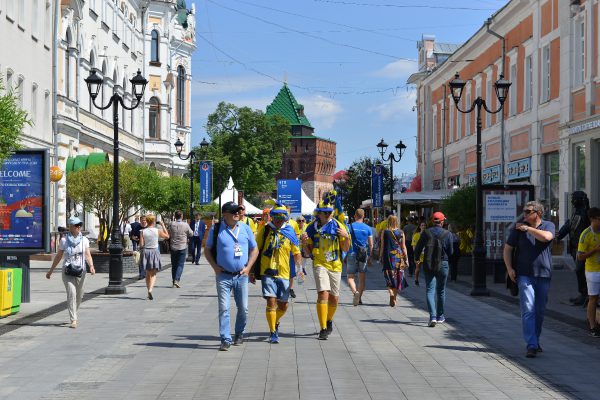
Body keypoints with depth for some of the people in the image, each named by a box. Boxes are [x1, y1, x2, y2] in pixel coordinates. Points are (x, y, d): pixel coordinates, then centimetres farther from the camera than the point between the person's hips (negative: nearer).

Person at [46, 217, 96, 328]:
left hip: (80, 271, 3)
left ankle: (74, 314, 38)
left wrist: (91, 266, -21)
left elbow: (88, 255, -2)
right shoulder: (64, 240, -1)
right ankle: (73, 320, -18)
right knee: (71, 293, -17)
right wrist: (51, 270, 13)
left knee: (79, 295, 12)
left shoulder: (84, 240, 4)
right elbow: (58, 256, 9)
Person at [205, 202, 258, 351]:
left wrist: (248, 267, 0)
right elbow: (207, 250, 8)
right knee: (224, 308, -6)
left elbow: (254, 249, 12)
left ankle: (239, 334, 27)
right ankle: (225, 340, -3)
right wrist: (215, 267, -5)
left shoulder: (245, 229, 7)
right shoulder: (216, 229, 1)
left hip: (241, 276, 2)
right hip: (223, 276, -2)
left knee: (243, 308, 7)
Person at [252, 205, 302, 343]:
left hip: (284, 273, 2)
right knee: (271, 302, -12)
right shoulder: (264, 230, 0)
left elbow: (296, 253, 10)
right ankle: (273, 333, -1)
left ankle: (276, 323, 40)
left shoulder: (289, 232, 3)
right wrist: (252, 271, 4)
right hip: (267, 272, -2)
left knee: (283, 306, 10)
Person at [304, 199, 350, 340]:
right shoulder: (312, 227, 3)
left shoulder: (338, 226, 3)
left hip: (335, 266, 2)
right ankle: (323, 329, -17)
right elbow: (308, 250, 9)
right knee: (323, 293, -18)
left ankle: (329, 320, 40)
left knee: (334, 298, 10)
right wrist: (305, 241, -11)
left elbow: (345, 249, 6)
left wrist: (346, 237, -13)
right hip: (319, 264, -2)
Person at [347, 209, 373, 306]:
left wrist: (345, 255, 3)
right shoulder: (367, 228, 4)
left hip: (352, 254, -2)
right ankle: (359, 298, 16)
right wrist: (369, 257, 14)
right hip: (364, 255, 3)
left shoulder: (350, 226, -3)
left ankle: (355, 292, -27)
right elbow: (371, 245, 5)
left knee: (350, 277, -1)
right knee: (362, 278, 13)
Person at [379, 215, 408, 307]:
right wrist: (406, 259, 10)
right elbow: (403, 247, 4)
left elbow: (382, 246, 0)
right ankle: (394, 299, 14)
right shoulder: (401, 233, 1)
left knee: (389, 277, 2)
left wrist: (380, 258, 9)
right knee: (397, 278, 10)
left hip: (388, 256, -2)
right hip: (399, 256, 2)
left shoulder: (384, 232, -2)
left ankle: (391, 293, -23)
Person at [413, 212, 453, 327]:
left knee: (430, 291, -1)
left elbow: (418, 248, 0)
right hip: (442, 265, 0)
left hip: (428, 265, 0)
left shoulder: (426, 232, -3)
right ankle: (440, 316, 26)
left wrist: (416, 259, 19)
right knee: (441, 291, 15)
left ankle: (432, 316, -17)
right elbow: (450, 252, -1)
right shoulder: (447, 234, -5)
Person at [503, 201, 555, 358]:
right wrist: (509, 268, -2)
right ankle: (532, 345, -15)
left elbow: (546, 237, -18)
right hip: (525, 275, -1)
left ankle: (535, 342, 24)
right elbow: (507, 248, 9)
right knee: (528, 310, -11)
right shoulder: (519, 227, 5)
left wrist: (528, 229, -11)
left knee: (540, 311, 9)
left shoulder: (548, 226, 5)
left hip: (544, 275, 1)